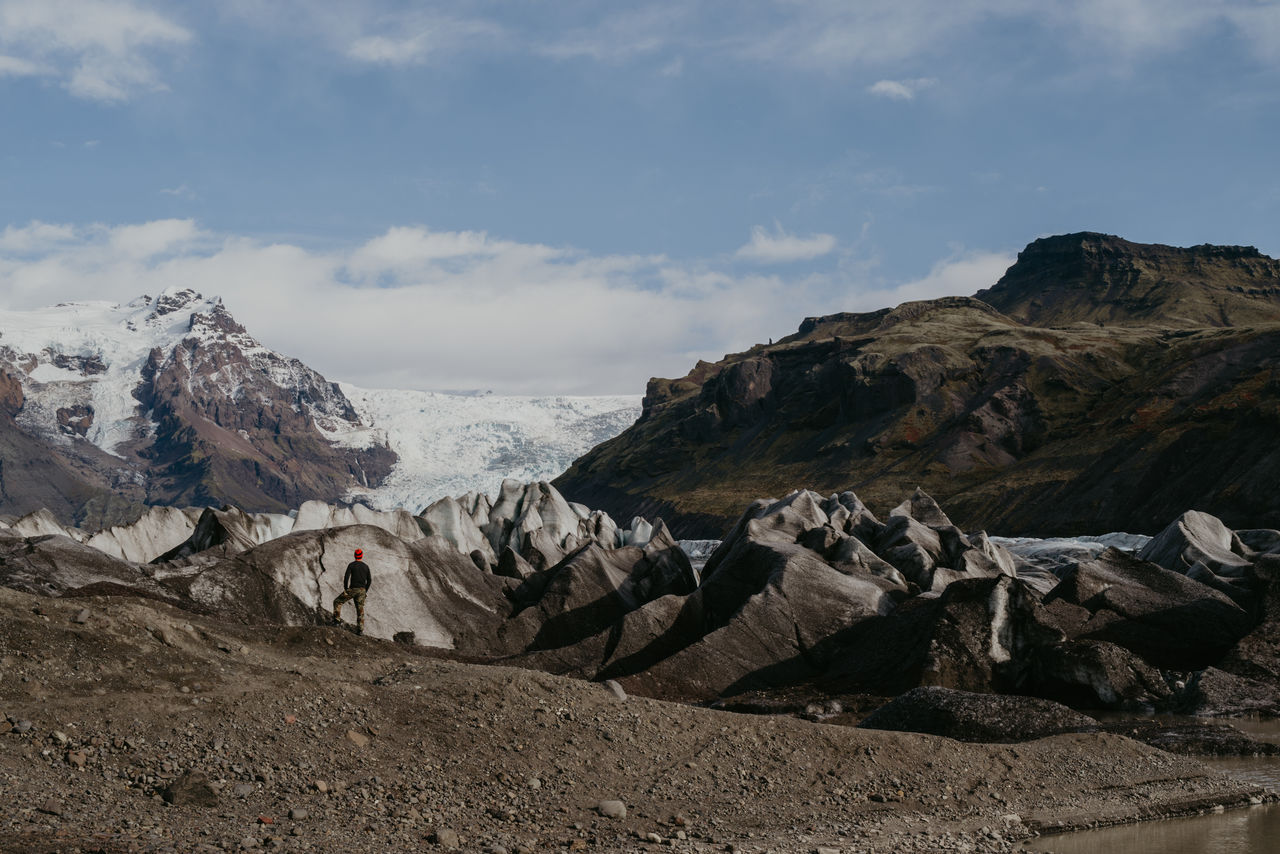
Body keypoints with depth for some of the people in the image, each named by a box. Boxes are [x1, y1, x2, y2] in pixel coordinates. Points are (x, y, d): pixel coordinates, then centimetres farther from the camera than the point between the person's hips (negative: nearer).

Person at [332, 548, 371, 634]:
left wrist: (345, 589, -5)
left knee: (337, 602, 10)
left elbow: (346, 577, -10)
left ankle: (337, 619, -2)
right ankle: (360, 629, 3)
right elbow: (369, 579, 9)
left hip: (352, 589, -4)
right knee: (360, 610, 7)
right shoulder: (366, 566, 9)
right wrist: (365, 591, 16)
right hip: (362, 590, 4)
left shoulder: (351, 565, -2)